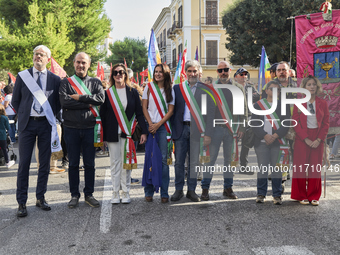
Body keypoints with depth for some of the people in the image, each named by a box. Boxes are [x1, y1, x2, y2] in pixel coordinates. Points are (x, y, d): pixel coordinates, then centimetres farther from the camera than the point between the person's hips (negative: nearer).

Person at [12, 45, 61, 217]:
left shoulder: (55, 79, 4)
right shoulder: (22, 76, 3)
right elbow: (15, 101, 10)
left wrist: (51, 118, 4)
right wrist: (23, 116, 7)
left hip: (45, 124, 1)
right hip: (27, 124, -1)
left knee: (45, 163, 7)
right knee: (24, 163, 0)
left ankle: (40, 198, 21)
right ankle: (21, 202, 7)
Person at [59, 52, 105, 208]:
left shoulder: (95, 82, 9)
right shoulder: (66, 82, 6)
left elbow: (100, 98, -9)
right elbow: (64, 101, -11)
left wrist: (79, 97, -12)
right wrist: (88, 104, -12)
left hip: (89, 127, 1)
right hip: (71, 128, 0)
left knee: (89, 163, 6)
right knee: (73, 163, 7)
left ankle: (89, 194, 17)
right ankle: (74, 195, 17)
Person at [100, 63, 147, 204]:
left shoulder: (133, 92, 5)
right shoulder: (107, 94, 6)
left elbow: (139, 113, 5)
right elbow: (102, 115, 6)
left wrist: (144, 131, -4)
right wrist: (102, 137, 1)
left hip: (127, 133, 0)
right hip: (112, 133, 1)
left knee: (126, 162, 2)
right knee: (115, 163, 4)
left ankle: (125, 193, 11)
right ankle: (115, 193, 11)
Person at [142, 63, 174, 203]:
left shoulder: (170, 90, 9)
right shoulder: (149, 87, 9)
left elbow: (170, 110, 4)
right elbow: (144, 107, 6)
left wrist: (158, 124, -7)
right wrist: (150, 124, -6)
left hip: (163, 127, 0)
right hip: (150, 126, 0)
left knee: (163, 159, -3)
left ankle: (164, 193, 3)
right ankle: (149, 191, 7)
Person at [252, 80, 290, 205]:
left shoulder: (284, 105, 9)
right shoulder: (258, 105, 8)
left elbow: (286, 124, 2)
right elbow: (254, 123, 1)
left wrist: (275, 136, -11)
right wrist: (265, 135, -10)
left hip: (278, 142, 0)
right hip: (261, 142, 0)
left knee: (277, 168, 1)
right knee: (262, 168, 0)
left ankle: (277, 195, 11)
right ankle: (261, 194, 11)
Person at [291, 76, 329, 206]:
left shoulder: (323, 103, 6)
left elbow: (326, 123, 4)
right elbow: (295, 123, -2)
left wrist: (319, 139, -8)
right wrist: (306, 139, -11)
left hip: (318, 140, 1)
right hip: (302, 140, -1)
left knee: (316, 168, 3)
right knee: (301, 168, -1)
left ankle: (314, 196, 13)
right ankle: (302, 196, 11)